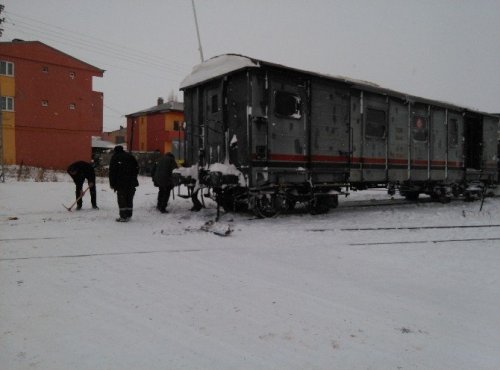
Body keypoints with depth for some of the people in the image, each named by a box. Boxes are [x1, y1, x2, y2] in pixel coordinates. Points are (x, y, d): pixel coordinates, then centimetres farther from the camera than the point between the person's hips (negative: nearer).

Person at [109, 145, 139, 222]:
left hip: (120, 182, -4)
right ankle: (128, 215, 13)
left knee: (122, 199, 0)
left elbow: (112, 172, -1)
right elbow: (137, 168, 12)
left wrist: (112, 184, 3)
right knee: (129, 199, 11)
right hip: (131, 182, 4)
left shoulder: (114, 157, 3)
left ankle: (123, 216, -2)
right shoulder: (130, 156, 14)